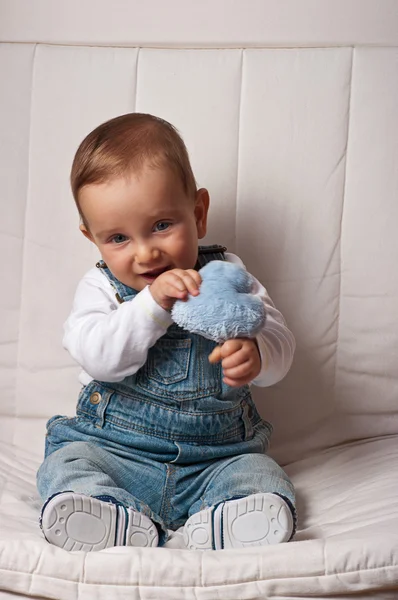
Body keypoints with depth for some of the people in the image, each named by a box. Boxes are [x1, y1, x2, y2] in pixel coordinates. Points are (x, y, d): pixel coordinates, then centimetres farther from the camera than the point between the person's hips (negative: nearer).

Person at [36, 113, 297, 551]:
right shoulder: (100, 287, 0)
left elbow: (279, 341, -6)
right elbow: (98, 357, -18)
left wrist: (255, 354, -31)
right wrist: (153, 304, -31)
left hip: (217, 456, 0)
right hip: (113, 449, 0)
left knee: (264, 482, -22)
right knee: (66, 464, -22)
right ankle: (125, 522, -40)